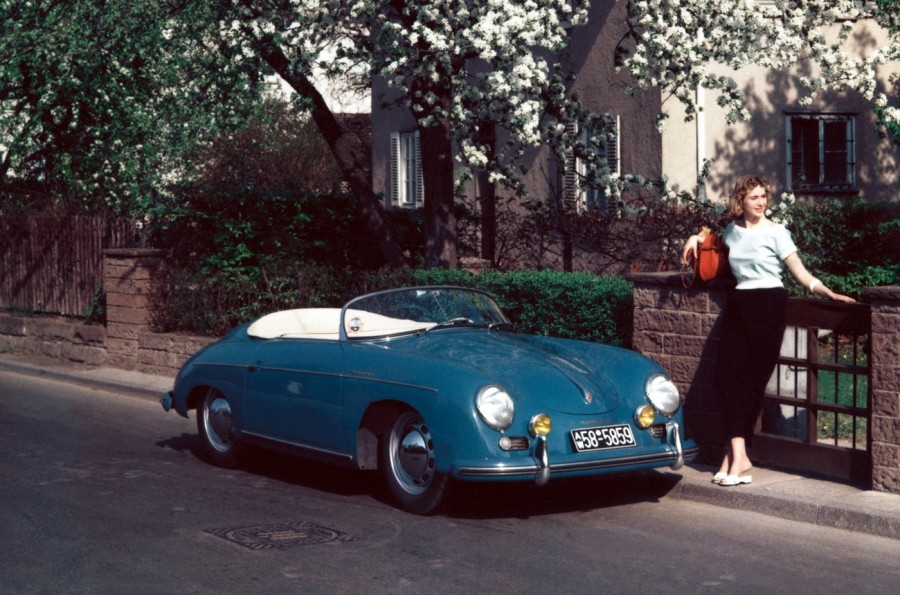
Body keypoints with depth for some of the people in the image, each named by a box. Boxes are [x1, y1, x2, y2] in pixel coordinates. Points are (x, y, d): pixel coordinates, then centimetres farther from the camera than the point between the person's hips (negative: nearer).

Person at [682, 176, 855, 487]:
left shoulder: (776, 232, -3)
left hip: (768, 303, -5)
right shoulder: (733, 230, 11)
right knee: (727, 373, -8)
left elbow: (800, 272, -6)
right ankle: (739, 456, -10)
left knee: (754, 378, -5)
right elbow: (718, 242, 37)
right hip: (738, 303, 5)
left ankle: (734, 453, 1)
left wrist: (828, 293, -17)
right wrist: (698, 238, 20)